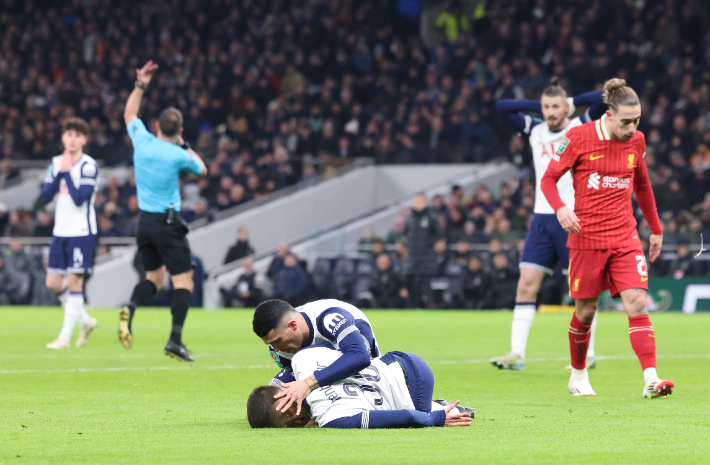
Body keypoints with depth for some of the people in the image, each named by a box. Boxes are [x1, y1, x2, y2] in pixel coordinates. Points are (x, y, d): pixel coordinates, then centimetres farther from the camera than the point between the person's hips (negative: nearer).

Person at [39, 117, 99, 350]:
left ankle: (65, 337, -4)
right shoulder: (55, 163, 9)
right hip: (60, 232, 7)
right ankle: (85, 320, 25)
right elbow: (44, 197, 2)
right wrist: (59, 174, -9)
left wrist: (67, 172, -14)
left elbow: (80, 198, -18)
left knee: (74, 281, -8)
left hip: (81, 232, -7)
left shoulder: (89, 165, -9)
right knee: (53, 283, 6)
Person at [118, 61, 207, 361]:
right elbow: (201, 169, 9)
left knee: (154, 278, 17)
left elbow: (129, 115, 20)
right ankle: (175, 340, -14)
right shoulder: (177, 155, -14)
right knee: (183, 281, -2)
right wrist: (184, 145, 17)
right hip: (168, 222, -6)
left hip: (144, 221, 6)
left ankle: (130, 309, -13)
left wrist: (140, 86, 21)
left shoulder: (142, 141, -2)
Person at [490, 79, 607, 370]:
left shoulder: (582, 128, -1)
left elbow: (604, 99, -14)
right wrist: (538, 105, 7)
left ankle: (587, 353, 11)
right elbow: (502, 107, 12)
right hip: (542, 218, 4)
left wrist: (573, 103, -1)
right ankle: (517, 353, -5)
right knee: (526, 284, -4)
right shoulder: (535, 131, 10)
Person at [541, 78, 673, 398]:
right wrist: (560, 208, -22)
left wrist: (656, 229, 22)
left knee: (637, 303, -13)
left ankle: (651, 379, -20)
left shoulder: (636, 141, 4)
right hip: (586, 238, -3)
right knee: (585, 311, 6)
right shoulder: (579, 138, -8)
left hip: (625, 239, 3)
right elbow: (548, 179, -2)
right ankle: (578, 375, 28)